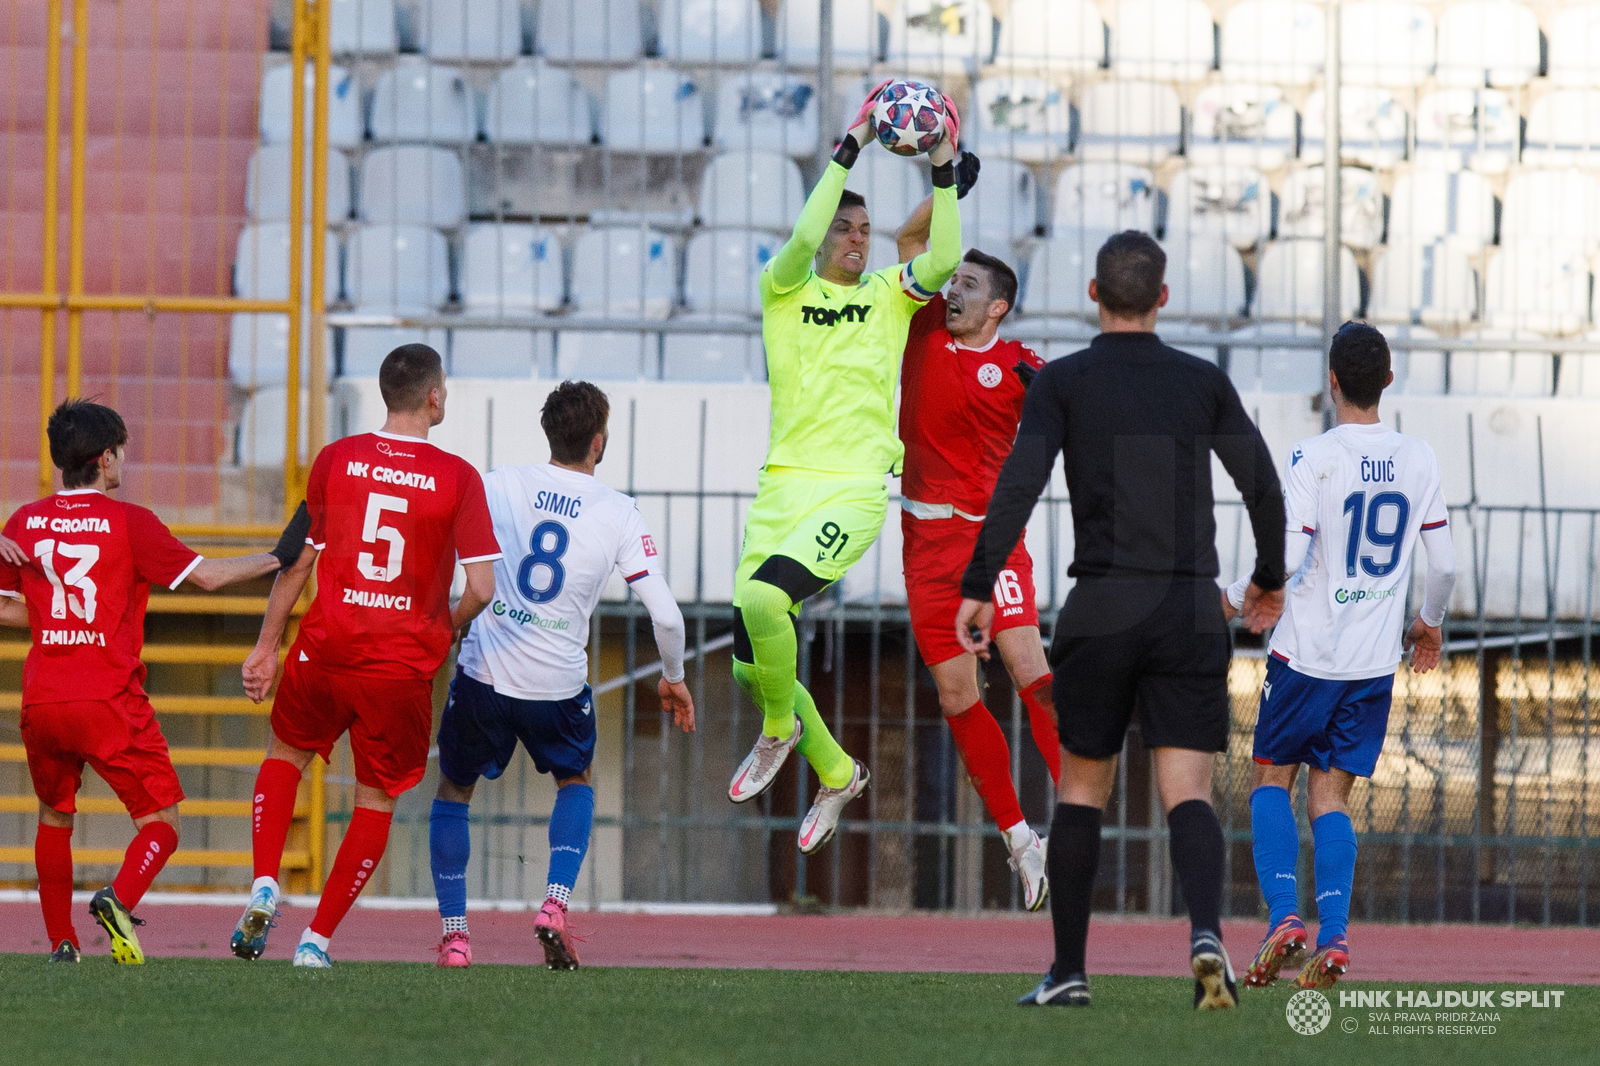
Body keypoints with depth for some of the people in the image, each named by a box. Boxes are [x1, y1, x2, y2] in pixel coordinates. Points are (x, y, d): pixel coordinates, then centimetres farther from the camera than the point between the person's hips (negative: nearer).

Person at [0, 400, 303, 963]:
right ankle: (119, 899, -24)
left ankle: (60, 943, 18)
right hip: (110, 701, -4)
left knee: (54, 820, 23)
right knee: (160, 823, 3)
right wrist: (276, 558, 7)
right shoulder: (128, 522, -6)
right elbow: (206, 575, -2)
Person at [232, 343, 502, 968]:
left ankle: (264, 886, 7)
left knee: (285, 755, 26)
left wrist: (266, 647, 14)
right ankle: (317, 940, 10)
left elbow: (297, 563, 5)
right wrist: (445, 632, 11)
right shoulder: (458, 478, -6)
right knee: (376, 801, 14)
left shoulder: (335, 460, 0)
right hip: (404, 666, -2)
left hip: (327, 648, 2)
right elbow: (481, 587, -10)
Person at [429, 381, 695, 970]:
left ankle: (453, 933, 13)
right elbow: (665, 615, -7)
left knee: (453, 791, 22)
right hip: (559, 685, 0)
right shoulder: (618, 513, -5)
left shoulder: (498, 485, -3)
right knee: (576, 782, 28)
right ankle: (556, 903, 6)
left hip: (484, 674, 0)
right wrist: (673, 678, 11)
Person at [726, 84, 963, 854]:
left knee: (762, 599, -29)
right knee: (751, 665, -2)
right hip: (783, 488, 3)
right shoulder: (784, 291, 9)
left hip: (855, 493, -3)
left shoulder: (890, 295, 11)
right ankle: (834, 772, 24)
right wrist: (849, 148, -13)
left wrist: (943, 171, -13)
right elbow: (802, 240, -11)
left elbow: (942, 262, -8)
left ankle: (780, 730, -2)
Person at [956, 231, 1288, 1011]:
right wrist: (1269, 579, 25)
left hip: (1102, 608, -1)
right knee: (1187, 793, -3)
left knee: (1082, 790, 13)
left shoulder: (1062, 382, 1)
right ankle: (1206, 932, -30)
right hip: (1191, 609, 1)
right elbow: (1263, 486, 9)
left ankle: (1068, 971, 14)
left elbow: (1018, 485, -12)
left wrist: (976, 587, -11)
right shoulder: (1204, 383, 8)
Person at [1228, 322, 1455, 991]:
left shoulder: (1313, 458, -12)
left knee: (1272, 777, 13)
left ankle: (1284, 916, -5)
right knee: (1330, 796, 9)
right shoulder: (1418, 461, 2)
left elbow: (1287, 559, -19)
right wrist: (1430, 623, 24)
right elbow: (1443, 564, 5)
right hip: (1375, 661, 3)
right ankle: (1334, 937, -9)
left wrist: (1235, 598, 0)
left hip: (1306, 653, -3)